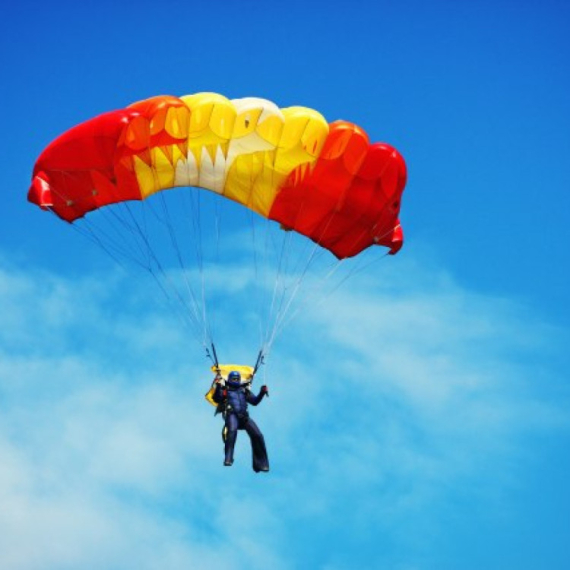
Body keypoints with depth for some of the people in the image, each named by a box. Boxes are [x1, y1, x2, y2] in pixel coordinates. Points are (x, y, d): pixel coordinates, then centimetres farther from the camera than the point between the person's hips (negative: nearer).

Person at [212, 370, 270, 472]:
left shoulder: (244, 390, 26)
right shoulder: (225, 389, 16)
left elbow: (254, 401, 20)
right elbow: (216, 399, -1)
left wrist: (262, 393, 5)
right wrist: (218, 386, -17)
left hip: (244, 416, 4)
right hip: (232, 414, -4)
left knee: (257, 435, -10)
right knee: (232, 430, -36)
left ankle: (260, 464, -3)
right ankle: (228, 459, -38)